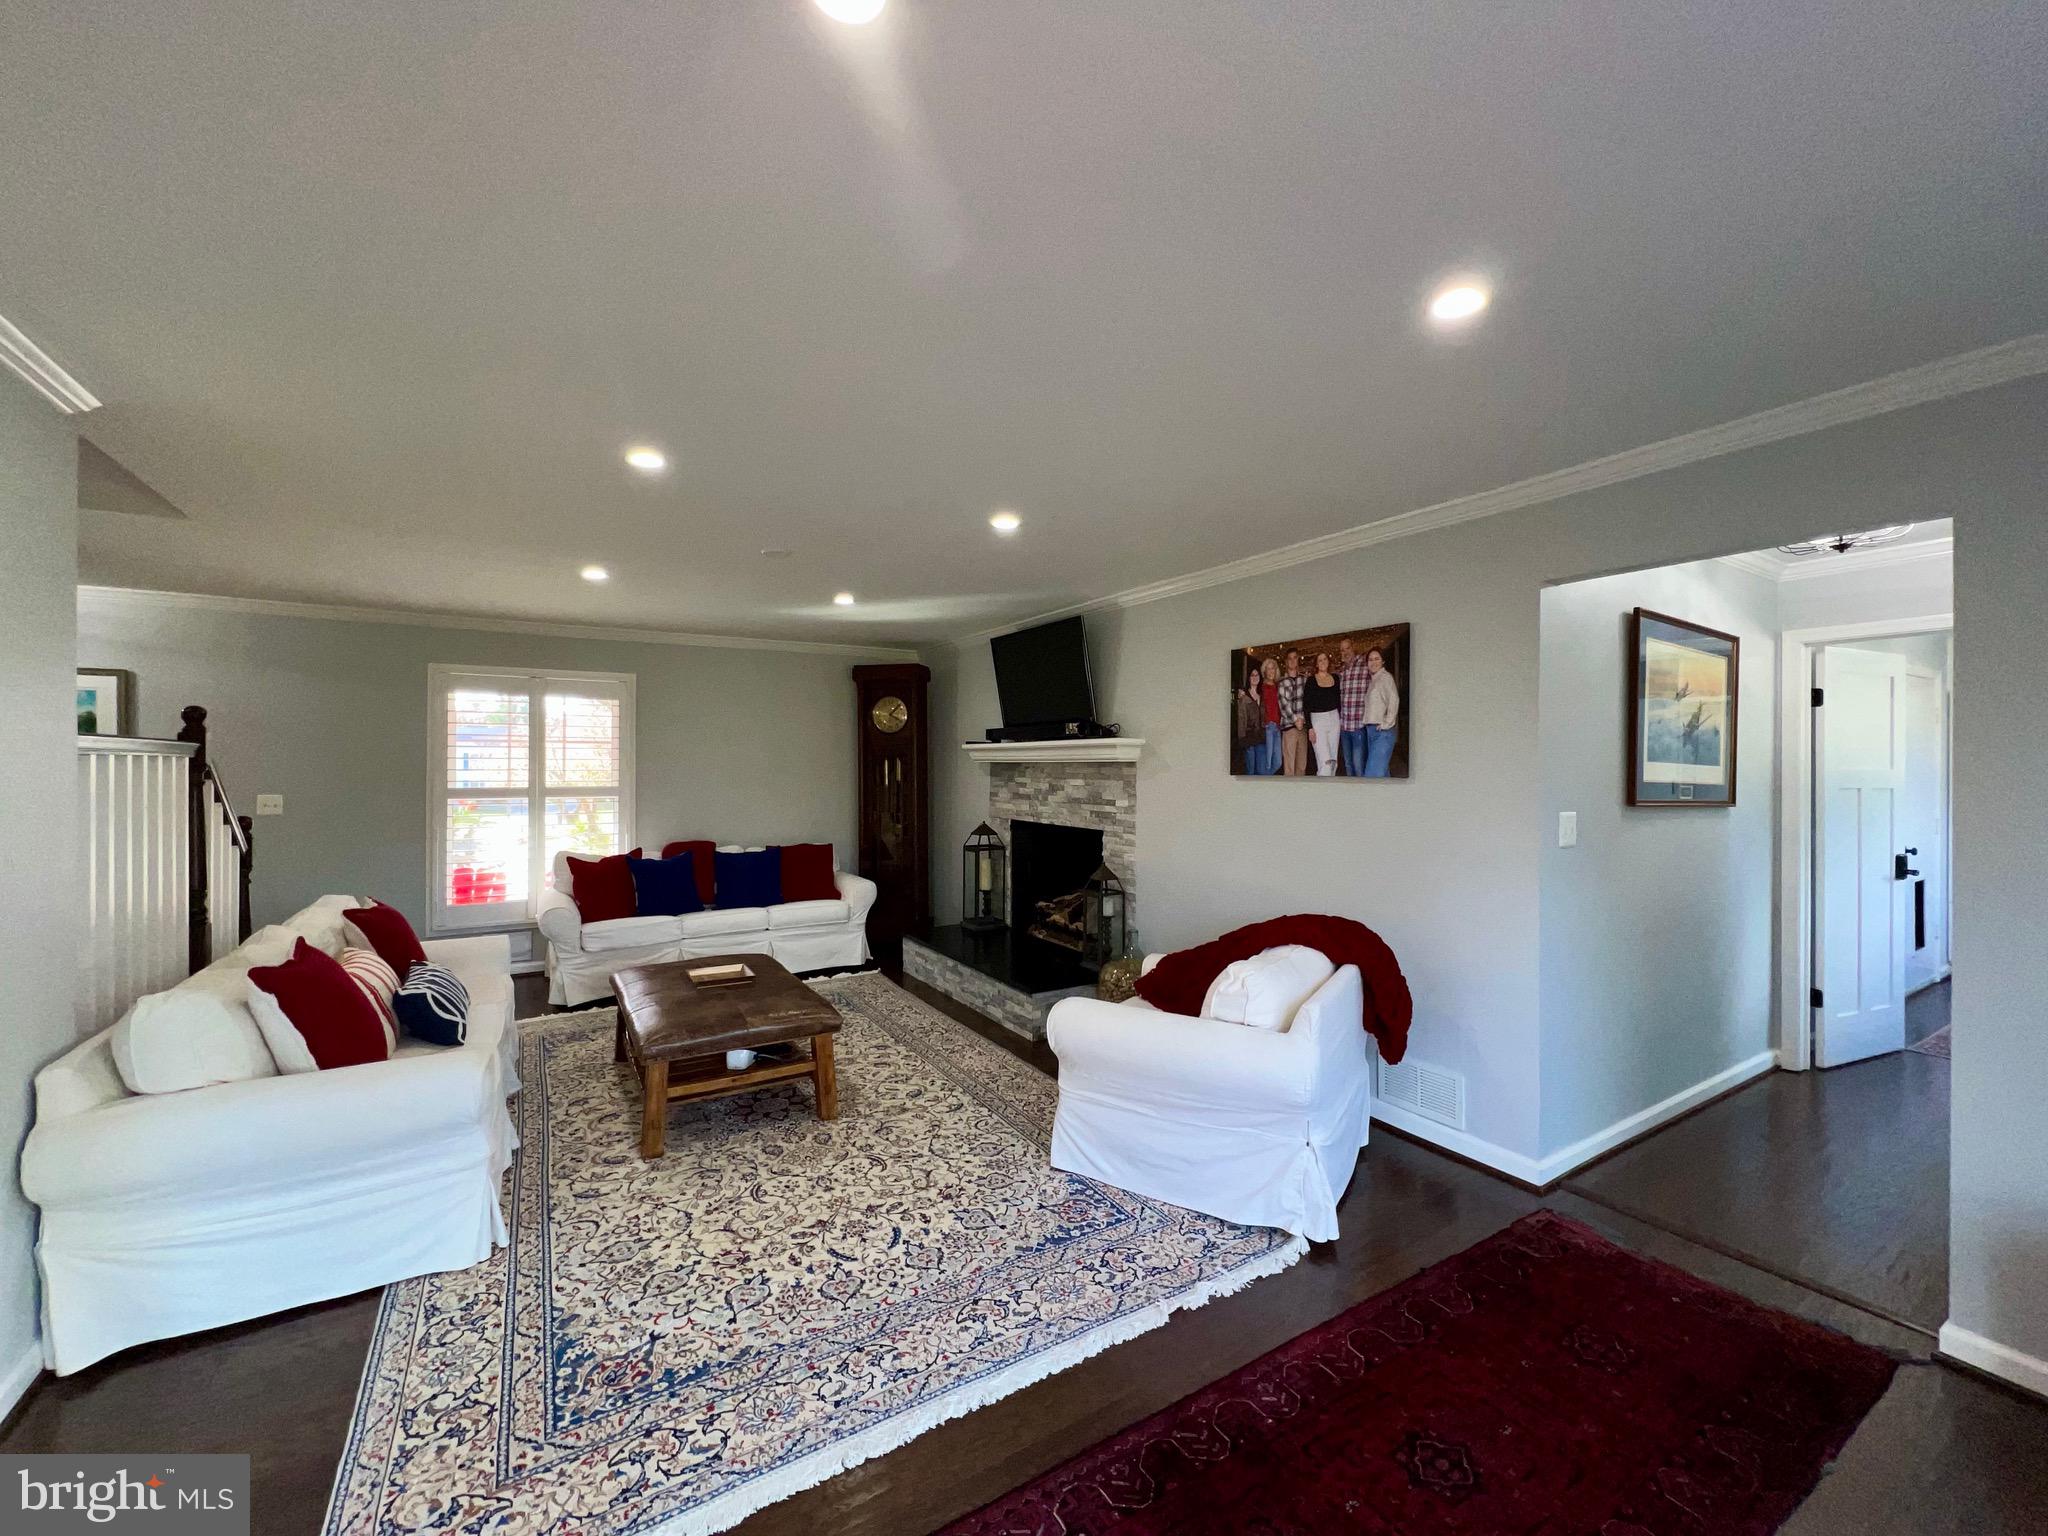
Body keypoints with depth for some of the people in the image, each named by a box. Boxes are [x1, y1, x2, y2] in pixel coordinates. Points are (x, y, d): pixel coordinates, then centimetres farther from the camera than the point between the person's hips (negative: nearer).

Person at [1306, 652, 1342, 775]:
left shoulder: (1335, 678, 9)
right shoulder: (1311, 681, -3)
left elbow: (1339, 701, 16)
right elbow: (1306, 705, -6)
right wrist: (1310, 728, -13)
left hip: (1334, 719, 5)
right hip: (1317, 720, -5)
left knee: (1333, 760, 8)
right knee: (1324, 761, -14)